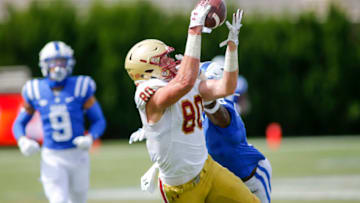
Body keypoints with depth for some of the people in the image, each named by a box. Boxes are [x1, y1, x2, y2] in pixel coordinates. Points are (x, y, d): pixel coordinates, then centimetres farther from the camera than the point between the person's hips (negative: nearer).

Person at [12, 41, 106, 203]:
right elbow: (19, 124, 9)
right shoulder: (35, 92, -2)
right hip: (52, 157, -1)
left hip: (77, 155, 1)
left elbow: (99, 121, 0)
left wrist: (89, 138, -20)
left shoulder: (80, 88, -6)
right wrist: (23, 141, -12)